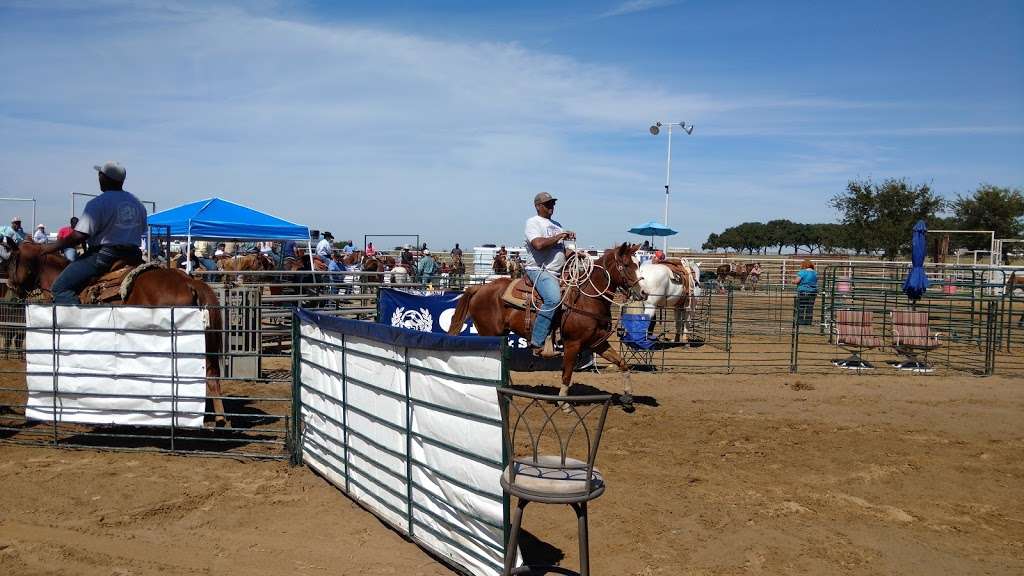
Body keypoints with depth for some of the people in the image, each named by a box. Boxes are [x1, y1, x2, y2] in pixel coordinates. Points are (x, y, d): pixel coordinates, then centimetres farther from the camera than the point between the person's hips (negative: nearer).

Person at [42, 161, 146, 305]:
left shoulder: (98, 203, -13)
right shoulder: (137, 203, 9)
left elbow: (80, 235, -17)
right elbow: (141, 232, 14)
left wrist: (53, 247, -5)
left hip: (104, 255, -8)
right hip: (133, 256, 8)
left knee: (61, 286, -3)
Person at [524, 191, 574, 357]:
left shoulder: (557, 224, 24)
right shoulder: (533, 222, -2)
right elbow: (539, 244, -20)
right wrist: (559, 236, -10)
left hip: (560, 272, 9)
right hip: (540, 270, -9)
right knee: (553, 298, -32)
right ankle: (537, 344, -28)